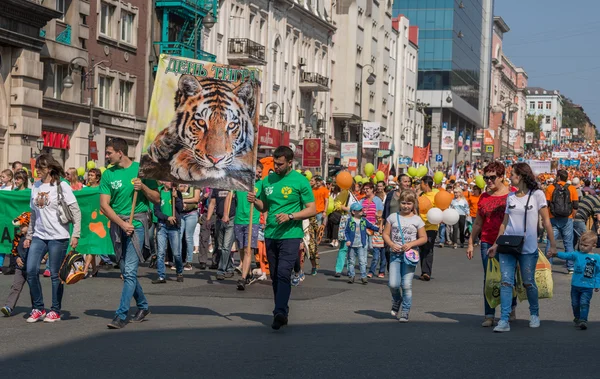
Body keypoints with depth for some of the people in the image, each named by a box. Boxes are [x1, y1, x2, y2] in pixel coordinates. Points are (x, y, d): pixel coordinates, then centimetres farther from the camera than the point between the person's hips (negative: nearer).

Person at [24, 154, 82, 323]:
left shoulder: (61, 186, -5)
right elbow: (34, 213, 18)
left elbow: (76, 211, -6)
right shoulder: (36, 186, 11)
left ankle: (55, 311, 12)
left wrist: (75, 234, -13)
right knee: (31, 270, -6)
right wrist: (29, 236, 16)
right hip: (39, 236, 5)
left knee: (55, 274, 0)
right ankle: (38, 309, 8)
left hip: (58, 236, -5)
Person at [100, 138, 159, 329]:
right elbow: (104, 205, -1)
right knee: (126, 271, 12)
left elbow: (157, 199, 4)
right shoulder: (108, 174, 5)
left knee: (130, 270, -12)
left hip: (137, 222, -4)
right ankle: (143, 306, 29)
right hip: (117, 223, 4)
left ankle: (121, 315, -13)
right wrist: (122, 224, -12)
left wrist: (143, 187, -15)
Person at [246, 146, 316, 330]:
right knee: (275, 276, 10)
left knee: (283, 273, -18)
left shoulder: (300, 181, -4)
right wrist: (255, 201, -1)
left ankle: (279, 312, -24)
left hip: (290, 235, -6)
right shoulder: (267, 180, 11)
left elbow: (312, 210, -5)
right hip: (270, 235, 6)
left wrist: (290, 216, -17)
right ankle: (282, 313, 19)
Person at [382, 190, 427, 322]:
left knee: (407, 285, -4)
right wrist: (392, 245, -12)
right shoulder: (393, 217, 5)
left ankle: (405, 312, 8)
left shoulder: (417, 220, 2)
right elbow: (386, 234, 6)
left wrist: (411, 244, -13)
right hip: (395, 254, 1)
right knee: (393, 284, -8)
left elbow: (424, 238, 2)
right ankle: (397, 300, 25)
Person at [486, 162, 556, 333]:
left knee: (528, 283, 5)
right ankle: (504, 320, -8)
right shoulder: (511, 196, 10)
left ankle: (534, 315, 27)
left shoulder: (537, 195, -3)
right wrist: (496, 244, 9)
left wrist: (552, 244, -6)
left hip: (528, 248, -4)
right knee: (506, 282, -5)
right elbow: (505, 222, 13)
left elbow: (546, 221, -2)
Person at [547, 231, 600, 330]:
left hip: (587, 287, -3)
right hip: (575, 285, 3)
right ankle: (577, 318, 32)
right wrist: (556, 254, -23)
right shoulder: (576, 255, 3)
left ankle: (583, 320, -11)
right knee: (575, 303, 13)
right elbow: (567, 255, -7)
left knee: (584, 303, -14)